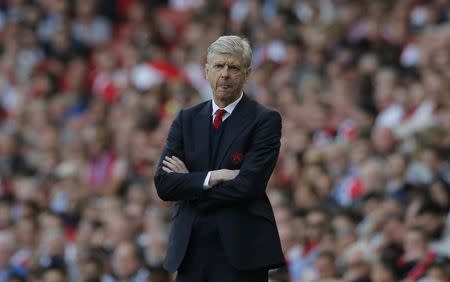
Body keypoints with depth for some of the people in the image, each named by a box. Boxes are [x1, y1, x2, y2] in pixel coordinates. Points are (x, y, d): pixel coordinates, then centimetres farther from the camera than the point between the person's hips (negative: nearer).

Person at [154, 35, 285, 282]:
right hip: (190, 250, 4)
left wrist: (190, 181, -4)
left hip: (240, 252, -4)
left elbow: (248, 185, -13)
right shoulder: (186, 119, 12)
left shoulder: (265, 120, -2)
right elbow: (163, 184, 2)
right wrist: (211, 177, -12)